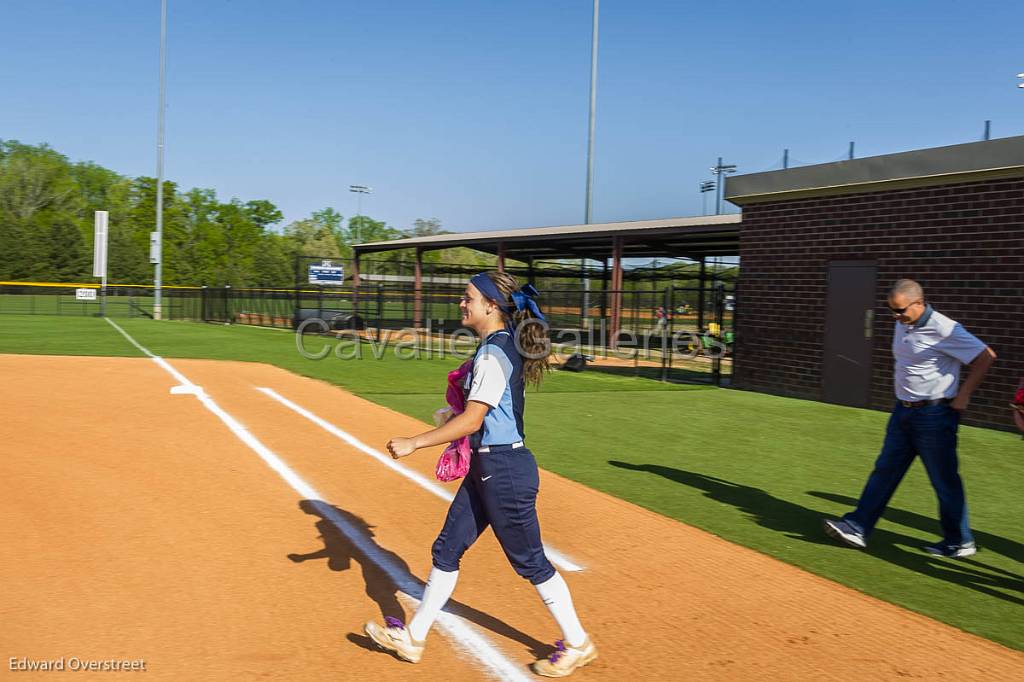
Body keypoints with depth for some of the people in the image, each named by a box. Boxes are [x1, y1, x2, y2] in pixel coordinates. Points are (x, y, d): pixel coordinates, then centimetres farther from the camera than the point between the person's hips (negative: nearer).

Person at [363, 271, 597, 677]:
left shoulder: (494, 354, -20)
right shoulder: (503, 346, 9)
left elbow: (471, 420, -23)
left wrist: (413, 444, -19)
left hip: (504, 469, -10)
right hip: (485, 466, 10)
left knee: (529, 561, 4)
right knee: (446, 550, 15)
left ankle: (577, 645, 21)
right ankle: (413, 638, 28)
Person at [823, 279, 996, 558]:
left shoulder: (943, 329, -18)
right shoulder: (902, 325, 7)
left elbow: (986, 356, -16)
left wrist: (962, 397, -14)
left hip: (935, 416, -8)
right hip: (903, 410, 8)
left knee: (945, 480, 3)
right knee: (885, 470, 7)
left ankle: (960, 543, 18)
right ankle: (857, 528, 8)